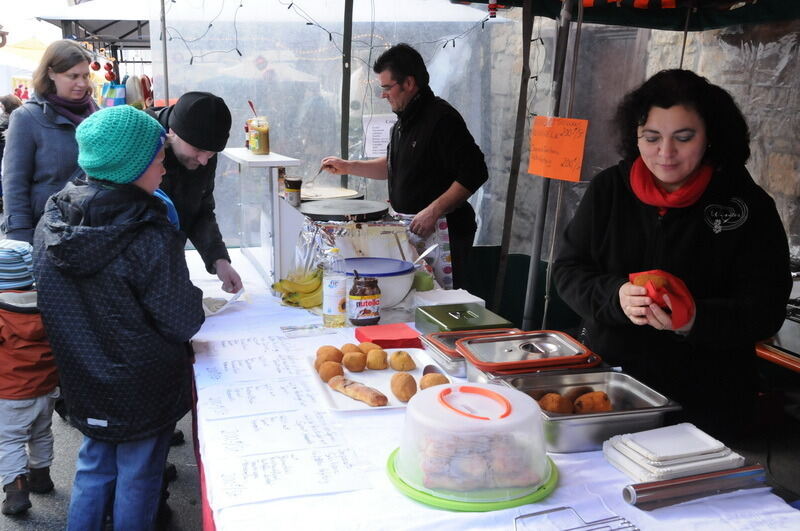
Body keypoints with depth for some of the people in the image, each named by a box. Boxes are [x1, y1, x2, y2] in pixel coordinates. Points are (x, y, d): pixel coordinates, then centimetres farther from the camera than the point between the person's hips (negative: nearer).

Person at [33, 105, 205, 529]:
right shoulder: (152, 239, -27)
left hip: (84, 382, 5)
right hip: (144, 390, -5)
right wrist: (194, 297, -1)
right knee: (137, 479, 15)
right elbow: (182, 325, -20)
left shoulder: (50, 223, -8)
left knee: (94, 469, 24)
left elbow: (55, 305, 4)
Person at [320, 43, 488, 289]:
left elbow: (474, 173, -23)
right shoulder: (404, 121, 13)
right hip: (410, 231, 9)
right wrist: (348, 167, 17)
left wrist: (434, 211, -29)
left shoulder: (442, 118, -17)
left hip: (443, 233, -9)